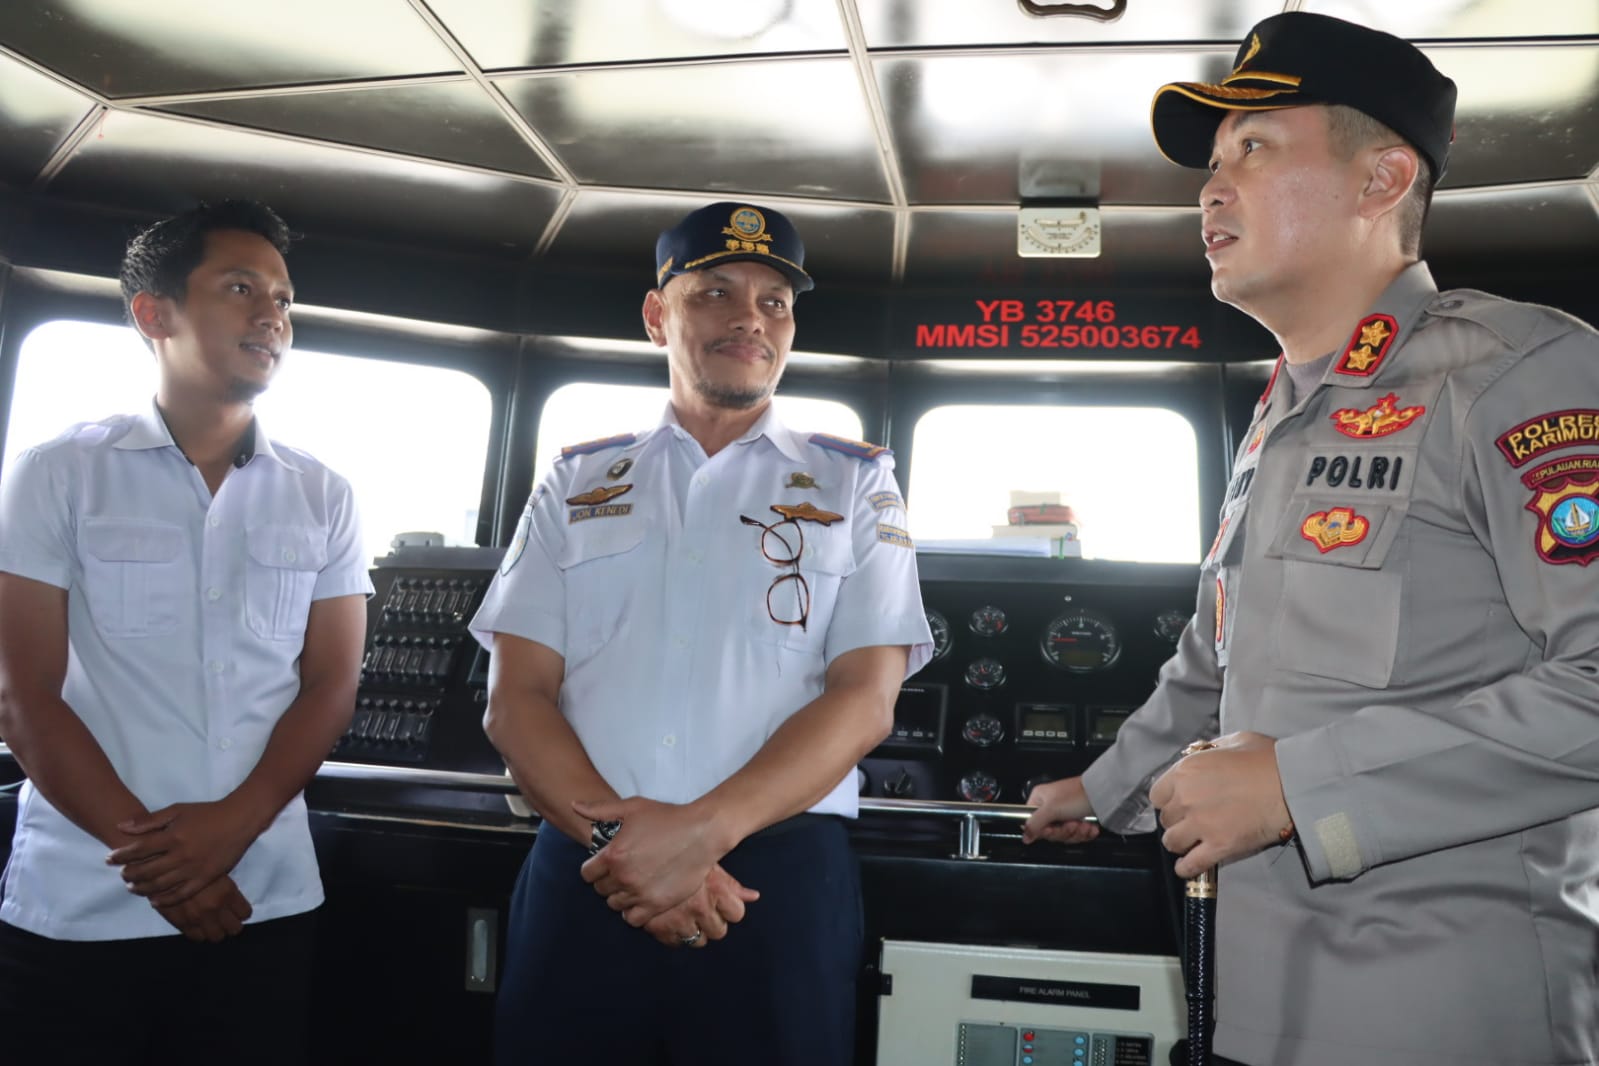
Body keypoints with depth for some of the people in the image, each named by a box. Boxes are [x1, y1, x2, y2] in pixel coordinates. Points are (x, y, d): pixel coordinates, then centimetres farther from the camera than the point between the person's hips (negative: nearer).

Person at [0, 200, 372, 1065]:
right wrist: (150, 850, -11)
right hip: (77, 910, -2)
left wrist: (236, 823, -13)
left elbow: (330, 685, 2)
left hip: (262, 904, 2)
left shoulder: (322, 498, 6)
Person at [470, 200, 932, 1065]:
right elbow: (517, 699, 3)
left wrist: (701, 832, -16)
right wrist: (615, 831, -14)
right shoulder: (577, 484, 10)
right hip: (582, 873, 2)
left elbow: (864, 699, -4)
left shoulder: (854, 485, 6)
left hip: (780, 876, -1)